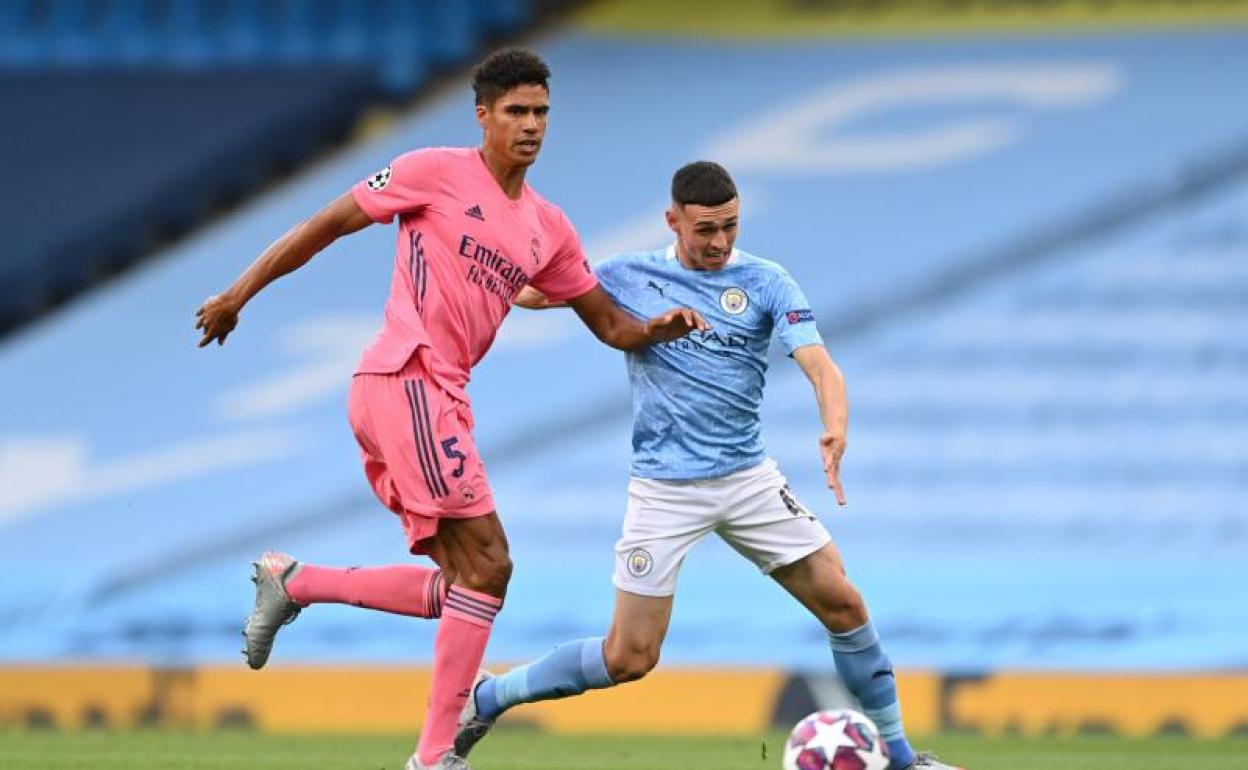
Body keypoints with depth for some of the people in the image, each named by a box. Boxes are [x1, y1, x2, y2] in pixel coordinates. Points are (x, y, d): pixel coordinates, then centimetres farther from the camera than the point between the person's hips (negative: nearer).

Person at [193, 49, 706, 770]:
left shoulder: (549, 229, 17)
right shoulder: (437, 173, -2)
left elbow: (606, 321, 22)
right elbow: (329, 224, 1)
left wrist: (658, 328, 0)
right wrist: (238, 295, 1)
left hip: (441, 397, 8)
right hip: (406, 380, -8)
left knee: (461, 586, 7)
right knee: (487, 564, -13)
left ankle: (292, 583, 17)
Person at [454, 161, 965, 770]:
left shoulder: (765, 283, -2)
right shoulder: (628, 277, 0)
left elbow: (819, 365, -14)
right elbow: (527, 291, 11)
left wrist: (835, 429, -34)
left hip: (749, 479, 2)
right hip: (664, 487, -2)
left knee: (844, 606, -4)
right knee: (630, 658, -4)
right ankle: (486, 699, 15)